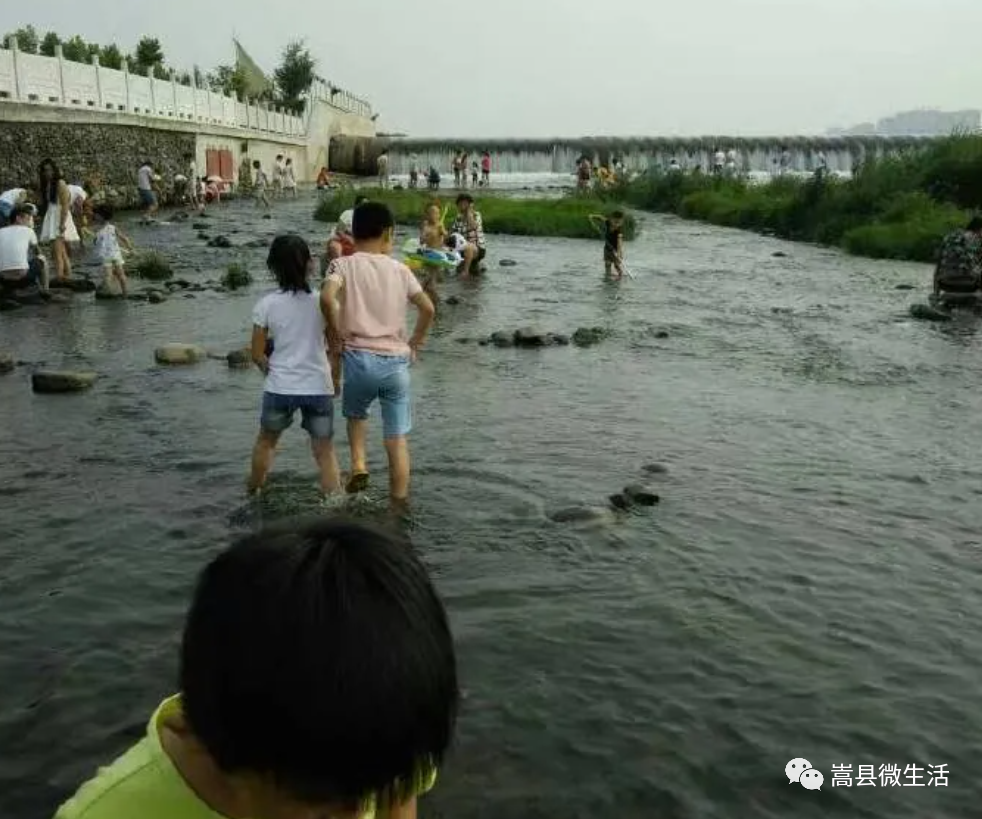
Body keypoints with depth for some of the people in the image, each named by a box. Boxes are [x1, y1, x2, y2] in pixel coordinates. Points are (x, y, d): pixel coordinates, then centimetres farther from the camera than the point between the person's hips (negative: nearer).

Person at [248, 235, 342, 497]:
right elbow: (337, 348, -2)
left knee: (265, 441, 24)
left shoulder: (266, 304, -7)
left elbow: (257, 354, -3)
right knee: (325, 451, 11)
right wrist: (333, 376, 14)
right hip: (319, 387, 0)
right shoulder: (322, 302, -6)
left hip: (279, 387, 0)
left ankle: (253, 494, 38)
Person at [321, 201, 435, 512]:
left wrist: (337, 332, -4)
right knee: (398, 440, 7)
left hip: (359, 357, -1)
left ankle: (359, 466, 10)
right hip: (397, 360, 1)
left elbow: (327, 298, -19)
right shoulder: (400, 269, 8)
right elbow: (428, 308, 5)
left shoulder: (343, 265, 0)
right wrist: (415, 343, 18)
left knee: (356, 413, 29)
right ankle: (398, 507, 8)